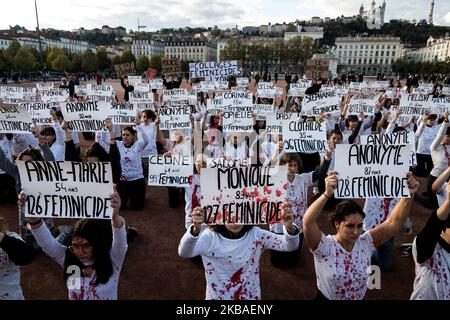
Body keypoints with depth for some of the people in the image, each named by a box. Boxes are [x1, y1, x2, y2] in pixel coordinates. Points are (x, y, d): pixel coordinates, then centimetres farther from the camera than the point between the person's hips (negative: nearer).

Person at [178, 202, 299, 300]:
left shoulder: (256, 235, -10)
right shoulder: (210, 237, -17)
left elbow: (289, 246, -18)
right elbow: (184, 253, -34)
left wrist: (289, 228, -39)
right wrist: (195, 230, -53)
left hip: (251, 296, 2)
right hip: (217, 297, -2)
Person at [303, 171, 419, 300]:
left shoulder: (366, 243, -8)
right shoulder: (324, 246, -19)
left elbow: (394, 222, -15)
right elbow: (308, 223, -37)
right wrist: (327, 194, -49)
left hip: (359, 299, 3)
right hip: (326, 298, -3)